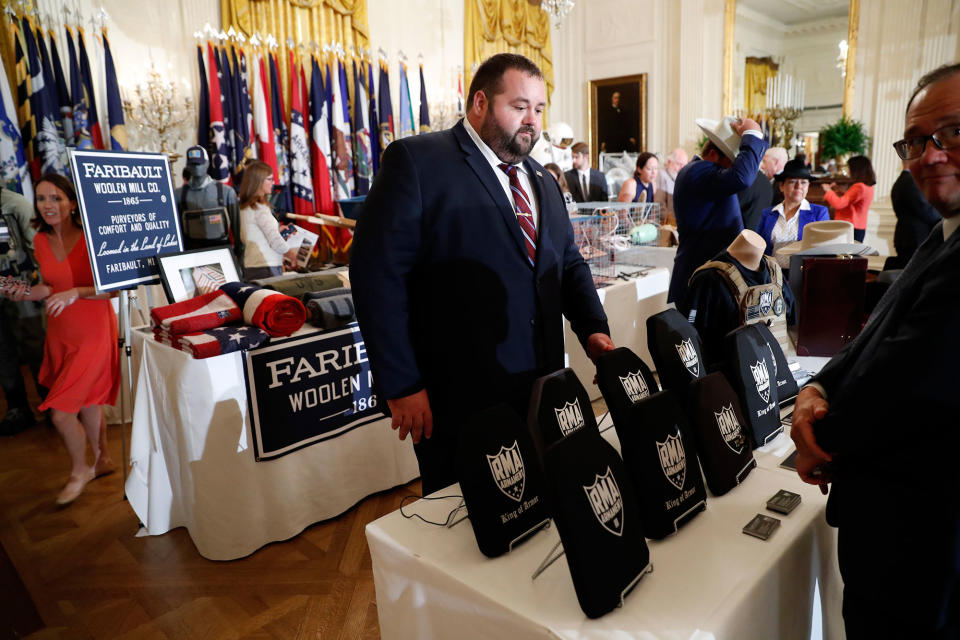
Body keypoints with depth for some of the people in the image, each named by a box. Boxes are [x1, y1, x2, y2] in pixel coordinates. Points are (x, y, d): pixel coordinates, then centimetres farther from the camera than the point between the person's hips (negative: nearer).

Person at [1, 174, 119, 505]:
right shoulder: (40, 241, 3)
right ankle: (103, 459, 39)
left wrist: (76, 293, -30)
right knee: (86, 401, 19)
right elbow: (52, 286, 13)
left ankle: (79, 472, 21)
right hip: (60, 333, 6)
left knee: (60, 412, -5)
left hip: (93, 333, -6)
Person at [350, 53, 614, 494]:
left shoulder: (543, 182, 17)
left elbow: (570, 263, 20)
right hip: (458, 401, -6)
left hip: (541, 395, 7)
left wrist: (593, 329, 1)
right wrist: (401, 387, -16)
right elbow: (377, 272, -14)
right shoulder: (416, 160, -7)